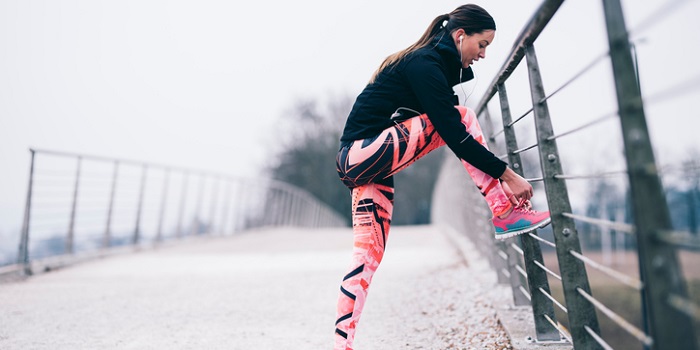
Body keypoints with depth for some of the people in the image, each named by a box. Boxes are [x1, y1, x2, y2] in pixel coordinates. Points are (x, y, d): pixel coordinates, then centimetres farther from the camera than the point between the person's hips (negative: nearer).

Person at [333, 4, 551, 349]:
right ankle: (505, 214, -10)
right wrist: (506, 173, -16)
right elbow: (454, 134, -19)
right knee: (461, 117, -12)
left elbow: (451, 131, 20)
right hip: (365, 152, -10)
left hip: (368, 164, 10)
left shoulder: (429, 63, 16)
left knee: (369, 256, 2)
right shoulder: (425, 64, -14)